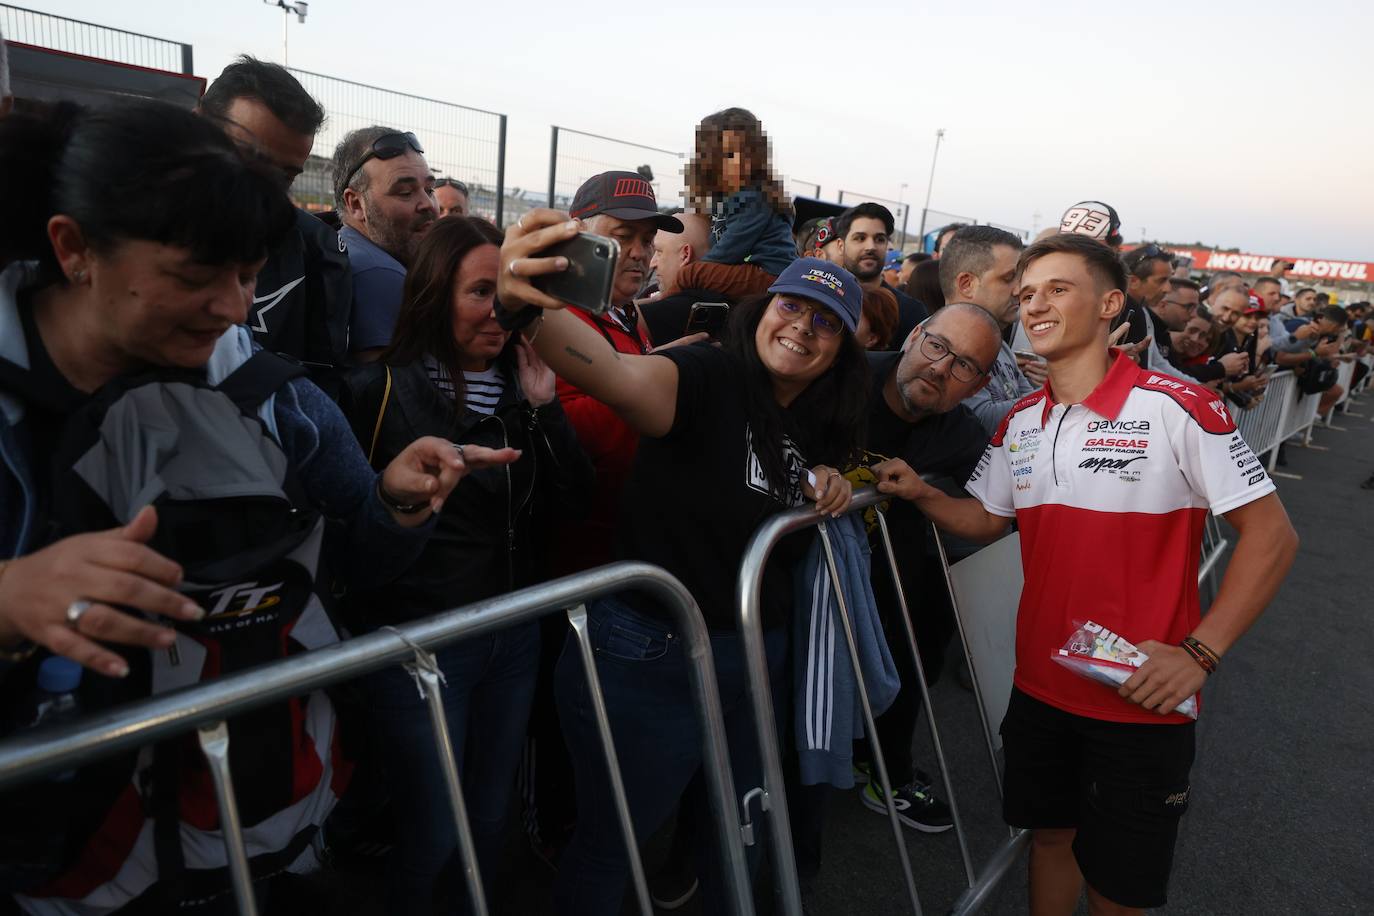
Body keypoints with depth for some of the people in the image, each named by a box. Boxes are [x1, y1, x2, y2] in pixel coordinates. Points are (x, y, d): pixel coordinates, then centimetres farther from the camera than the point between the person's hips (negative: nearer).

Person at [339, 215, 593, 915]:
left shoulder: (518, 387, 4)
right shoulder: (380, 391, -11)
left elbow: (573, 502, -3)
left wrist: (543, 404, -10)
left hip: (514, 638, 5)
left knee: (490, 818, 21)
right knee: (430, 837, 11)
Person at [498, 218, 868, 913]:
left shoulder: (816, 427, 3)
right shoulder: (708, 377, -19)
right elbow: (616, 375, -39)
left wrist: (826, 485, -3)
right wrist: (527, 308, -58)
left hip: (755, 657, 7)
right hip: (648, 657, -7)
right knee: (610, 842, 16)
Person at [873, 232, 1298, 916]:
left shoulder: (1176, 408, -16)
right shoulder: (1020, 423, 2)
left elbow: (1271, 533, -14)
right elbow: (987, 520, 12)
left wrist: (1198, 653, -20)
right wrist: (922, 494, -7)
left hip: (1142, 698, -4)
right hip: (1040, 684, 5)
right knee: (1050, 833, 23)